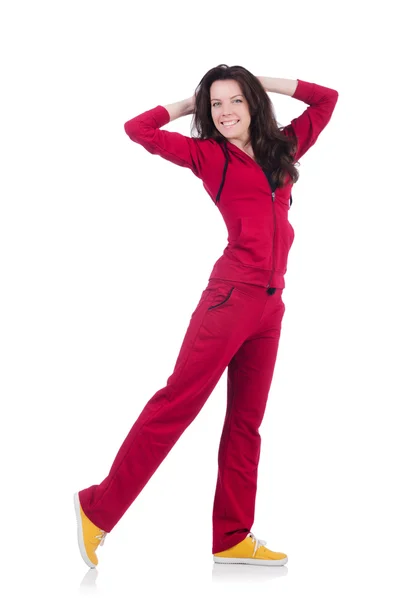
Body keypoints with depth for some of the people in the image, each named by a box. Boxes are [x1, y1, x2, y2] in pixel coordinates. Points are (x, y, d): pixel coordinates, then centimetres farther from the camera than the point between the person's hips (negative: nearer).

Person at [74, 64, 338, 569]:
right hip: (232, 295, -6)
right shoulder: (208, 154, 5)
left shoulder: (282, 149, 18)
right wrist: (188, 105, 13)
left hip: (270, 306, 6)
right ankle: (98, 509, -3)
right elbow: (137, 129, 0)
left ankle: (232, 537, 12)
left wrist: (265, 84, 21)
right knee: (178, 401, -9)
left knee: (246, 420, 7)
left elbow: (327, 99, 28)